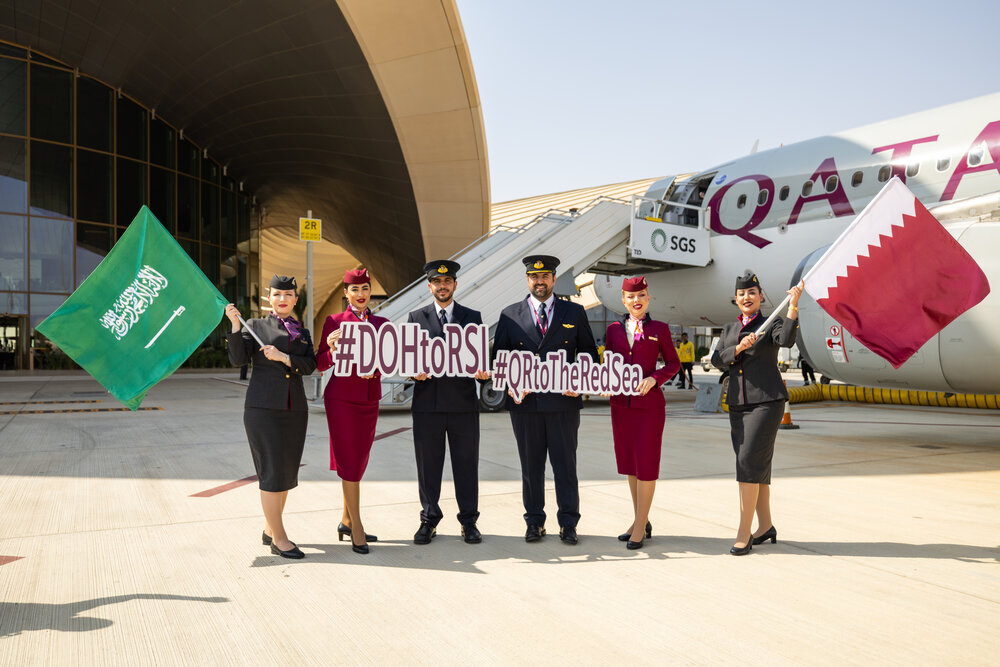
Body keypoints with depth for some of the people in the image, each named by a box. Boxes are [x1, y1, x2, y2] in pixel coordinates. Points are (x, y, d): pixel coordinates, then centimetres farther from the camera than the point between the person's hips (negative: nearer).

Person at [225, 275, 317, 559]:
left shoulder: (302, 332, 14)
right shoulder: (255, 326, 6)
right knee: (272, 472, -5)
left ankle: (270, 530, 24)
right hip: (263, 408, -4)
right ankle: (279, 539, 2)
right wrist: (235, 325, -15)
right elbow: (238, 359, -6)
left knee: (287, 472, 9)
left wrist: (283, 357, -14)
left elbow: (310, 365, 0)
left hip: (294, 409, 5)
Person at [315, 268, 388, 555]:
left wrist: (375, 368, -10)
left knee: (359, 460, 11)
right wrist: (331, 349, -23)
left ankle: (347, 520, 25)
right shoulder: (334, 321, -3)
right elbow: (320, 364, -3)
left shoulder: (381, 323, 9)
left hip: (370, 398, 5)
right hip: (342, 397, -5)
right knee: (350, 461, -3)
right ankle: (357, 528, 4)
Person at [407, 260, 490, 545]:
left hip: (463, 401, 0)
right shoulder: (416, 317, 10)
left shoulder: (472, 317, 11)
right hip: (428, 402, 0)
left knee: (466, 463, 5)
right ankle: (429, 520, 18)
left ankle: (469, 521, 16)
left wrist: (483, 370, -14)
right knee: (428, 465, 6)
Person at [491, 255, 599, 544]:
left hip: (563, 401, 0)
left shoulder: (575, 312, 8)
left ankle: (568, 524, 15)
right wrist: (509, 384, -7)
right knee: (530, 466, 8)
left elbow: (590, 353, 10)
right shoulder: (510, 314, 8)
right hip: (525, 402, 1)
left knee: (565, 465, 4)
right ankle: (534, 522, 20)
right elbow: (498, 356, 10)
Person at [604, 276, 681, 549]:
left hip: (649, 404, -4)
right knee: (629, 464, 11)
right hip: (621, 404, 4)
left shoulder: (659, 329, 1)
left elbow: (673, 363, 5)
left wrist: (653, 379, -11)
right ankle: (640, 521, 25)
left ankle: (640, 526, 9)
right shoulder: (614, 329, 8)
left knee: (646, 464, -1)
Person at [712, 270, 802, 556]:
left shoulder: (771, 324, 0)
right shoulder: (729, 329, 15)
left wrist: (793, 306, -28)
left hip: (766, 401, -5)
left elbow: (787, 339, -21)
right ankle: (766, 526, 22)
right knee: (756, 465, 10)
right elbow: (717, 360, 2)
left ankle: (744, 532, -9)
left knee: (750, 461, -13)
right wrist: (739, 348, -14)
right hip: (737, 403, 6)